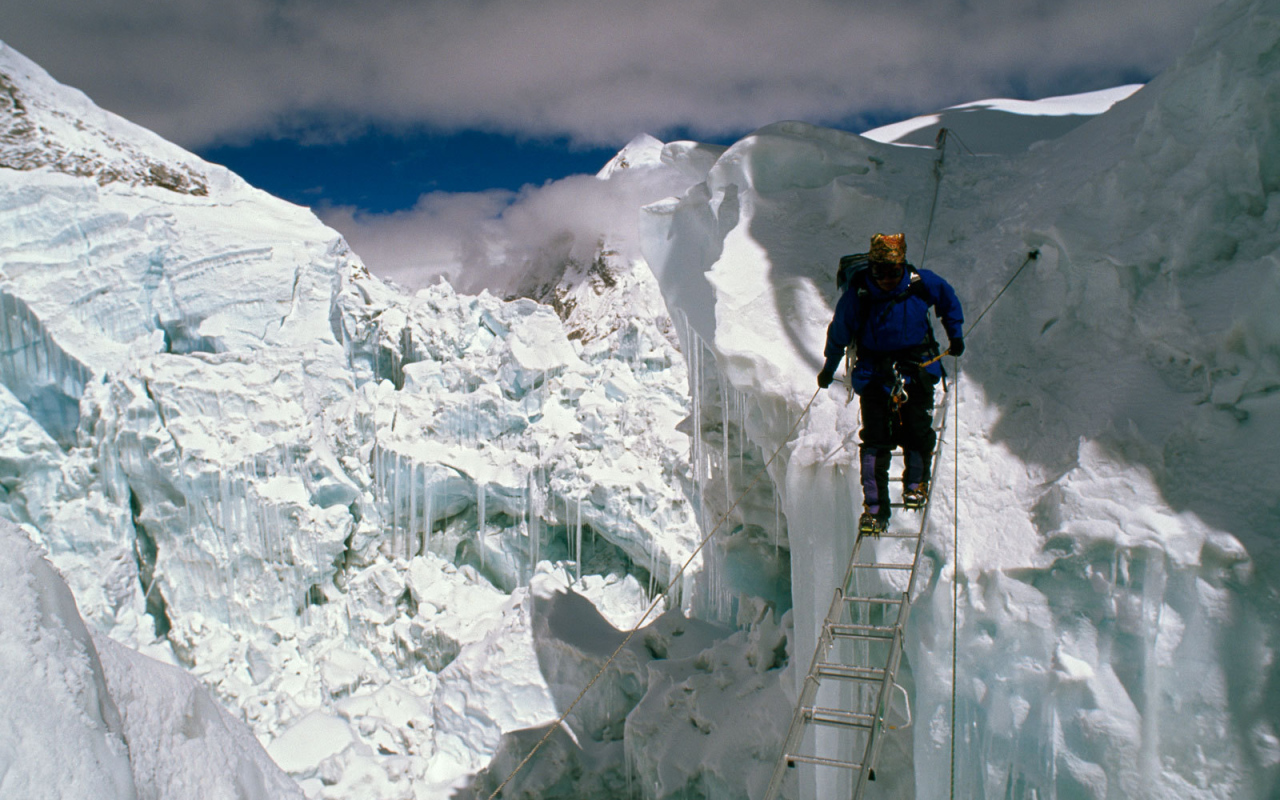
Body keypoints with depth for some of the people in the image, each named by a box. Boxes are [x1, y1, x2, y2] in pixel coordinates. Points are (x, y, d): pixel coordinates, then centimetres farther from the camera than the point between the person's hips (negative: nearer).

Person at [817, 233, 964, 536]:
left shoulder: (921, 284, -12)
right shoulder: (857, 293, -14)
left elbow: (948, 300, 11)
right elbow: (839, 331, 1)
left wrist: (955, 335, 15)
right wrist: (828, 369, 11)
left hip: (917, 368, 1)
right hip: (874, 371, -1)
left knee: (917, 431, -7)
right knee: (874, 439, -8)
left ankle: (916, 482, 24)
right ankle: (875, 508, -1)